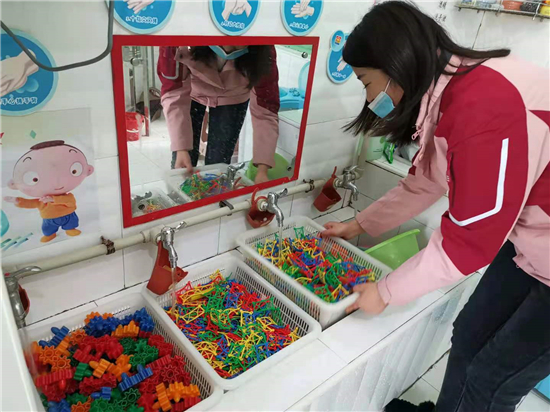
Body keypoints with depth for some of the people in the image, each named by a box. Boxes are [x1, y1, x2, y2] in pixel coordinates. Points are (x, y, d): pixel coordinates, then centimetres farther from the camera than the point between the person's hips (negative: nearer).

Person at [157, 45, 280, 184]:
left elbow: (265, 111, -32)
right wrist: (181, 149, -43)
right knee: (182, 166, 0)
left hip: (232, 98, 0)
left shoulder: (262, 53, -36)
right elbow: (174, 95, -32)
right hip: (191, 93, 0)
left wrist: (262, 170, -39)